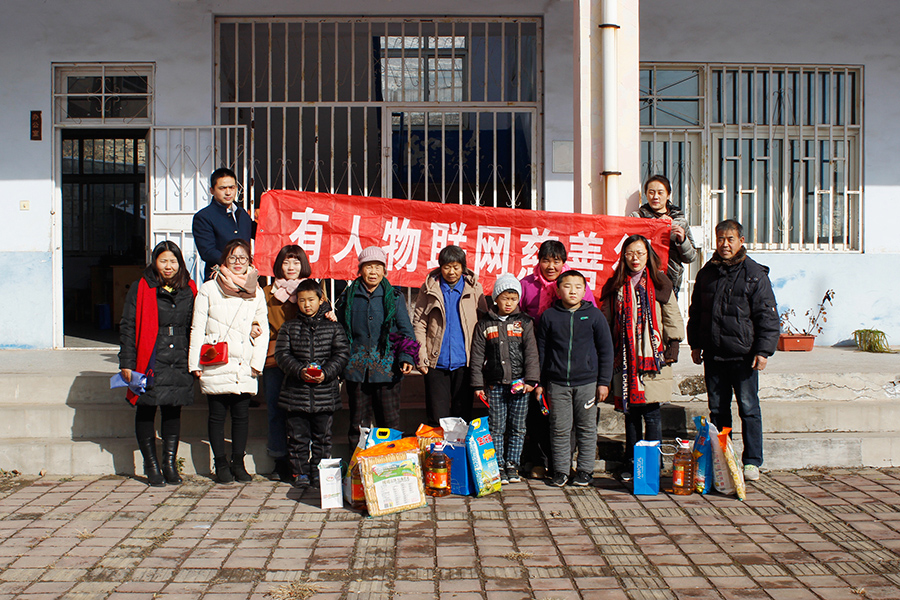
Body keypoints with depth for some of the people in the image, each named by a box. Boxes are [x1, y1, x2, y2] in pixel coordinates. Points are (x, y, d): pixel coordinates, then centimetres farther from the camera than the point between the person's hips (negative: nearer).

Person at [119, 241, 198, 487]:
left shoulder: (188, 291, 10)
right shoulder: (140, 289, 0)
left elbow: (193, 328, 15)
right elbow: (127, 327, -1)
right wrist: (126, 363, -8)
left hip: (179, 363, 3)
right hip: (150, 363, -3)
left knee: (173, 411, 7)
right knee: (146, 411, 3)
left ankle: (169, 463, 18)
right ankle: (151, 465, 16)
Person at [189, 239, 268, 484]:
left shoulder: (256, 292, 10)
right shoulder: (209, 289, 3)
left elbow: (262, 329, 10)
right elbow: (197, 328, 2)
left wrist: (257, 362, 1)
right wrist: (195, 363, -3)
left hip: (244, 367, 2)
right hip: (215, 367, -2)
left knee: (242, 415, 6)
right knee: (217, 415, 4)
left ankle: (238, 463, 18)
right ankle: (221, 464, 16)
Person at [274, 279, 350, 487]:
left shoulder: (333, 326, 4)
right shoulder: (289, 327, 7)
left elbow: (342, 353, 1)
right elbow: (282, 354, 1)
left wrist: (326, 372, -14)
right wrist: (299, 370, -15)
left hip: (325, 392, 0)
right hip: (296, 391, 1)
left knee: (322, 435, 7)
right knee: (298, 436, 5)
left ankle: (319, 473, 18)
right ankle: (301, 473, 17)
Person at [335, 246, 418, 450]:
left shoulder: (394, 297, 5)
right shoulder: (348, 297, 9)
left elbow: (406, 330, 5)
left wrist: (407, 357, -9)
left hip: (386, 368, -1)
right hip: (356, 369, 2)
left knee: (390, 422, 0)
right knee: (358, 424, 9)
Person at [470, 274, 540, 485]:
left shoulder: (524, 322, 5)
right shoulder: (485, 324, 5)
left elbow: (531, 353, 1)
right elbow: (477, 356, 6)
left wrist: (531, 380, -8)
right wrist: (477, 384, 2)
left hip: (519, 383, 0)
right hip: (495, 385, 0)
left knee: (517, 426, 6)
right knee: (496, 427, 3)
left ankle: (512, 465, 17)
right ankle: (498, 466, 13)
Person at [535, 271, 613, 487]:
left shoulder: (594, 315, 2)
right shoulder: (549, 316, 3)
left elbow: (606, 350, 5)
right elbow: (541, 351, 8)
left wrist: (604, 382, 1)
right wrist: (540, 382, 6)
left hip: (587, 382, 0)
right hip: (557, 384, 0)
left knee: (586, 429, 7)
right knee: (560, 429, 5)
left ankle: (585, 470, 19)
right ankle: (560, 471, 16)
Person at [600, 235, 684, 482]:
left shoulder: (660, 283, 4)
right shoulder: (615, 286, 10)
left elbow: (672, 317, 6)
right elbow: (606, 321, 12)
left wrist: (673, 346, -1)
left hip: (653, 357, -2)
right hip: (625, 358, 2)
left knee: (651, 412, -3)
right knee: (630, 412, 8)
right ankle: (631, 463, 18)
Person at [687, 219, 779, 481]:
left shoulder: (755, 273, -3)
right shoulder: (707, 273, 10)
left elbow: (767, 316, -4)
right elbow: (695, 311, 19)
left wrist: (763, 350, -10)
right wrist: (695, 344, 14)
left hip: (744, 355, -4)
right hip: (713, 355, 4)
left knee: (749, 408, 0)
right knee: (717, 409, 10)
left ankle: (752, 462, 10)